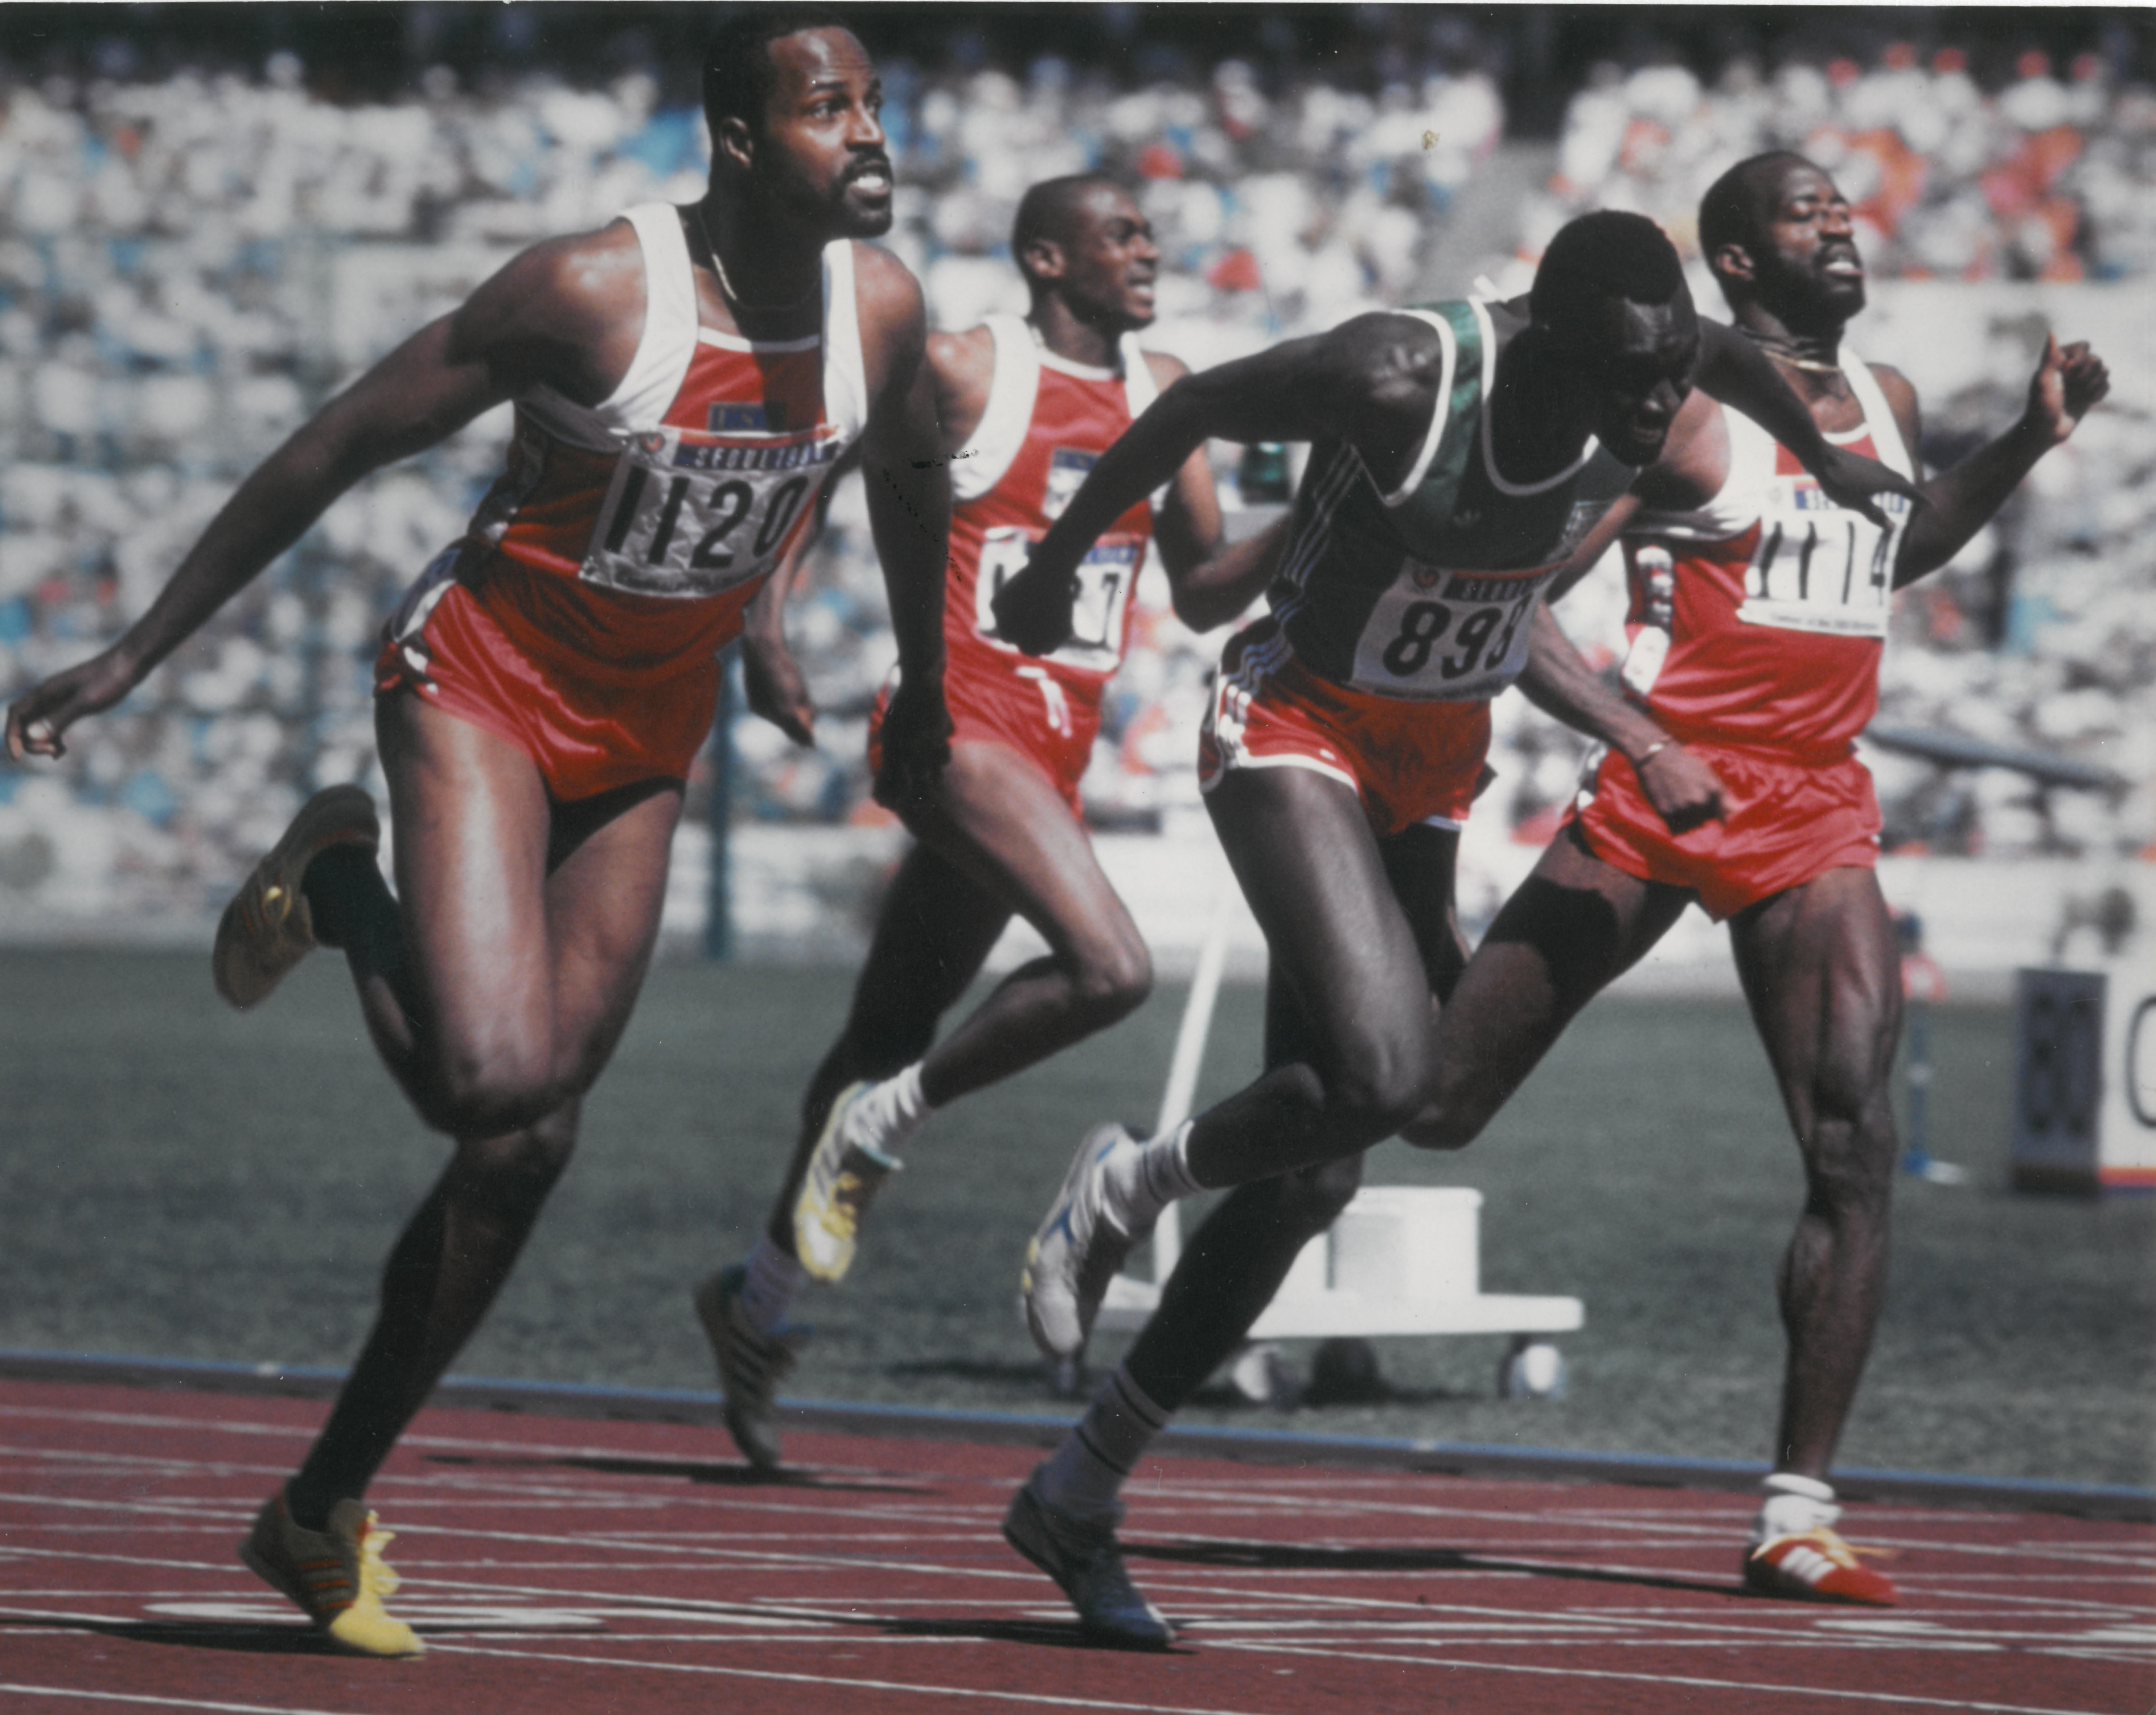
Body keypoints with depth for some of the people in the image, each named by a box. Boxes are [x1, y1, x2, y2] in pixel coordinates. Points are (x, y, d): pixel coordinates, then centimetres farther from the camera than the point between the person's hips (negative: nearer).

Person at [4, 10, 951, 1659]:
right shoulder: (595, 292, -25)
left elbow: (912, 488, 14)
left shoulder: (881, 310, -9)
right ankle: (342, 889, 9)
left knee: (531, 1147, 1)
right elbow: (334, 451, -18)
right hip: (483, 690, -5)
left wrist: (924, 707, 26)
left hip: (646, 739, 5)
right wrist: (132, 660, -15)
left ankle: (326, 1510, 14)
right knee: (492, 1080, -25)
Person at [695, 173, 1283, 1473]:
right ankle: (883, 1124, -6)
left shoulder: (1166, 397, 12)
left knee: (896, 1033, 15)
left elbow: (1203, 595, 16)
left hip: (1057, 752, 7)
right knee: (1111, 967, -26)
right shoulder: (964, 374, -7)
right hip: (962, 724, -7)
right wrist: (764, 637, -14)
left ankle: (762, 1299, 28)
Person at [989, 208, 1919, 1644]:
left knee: (1312, 1171, 4)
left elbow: (1732, 349, 14)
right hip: (1299, 728, -6)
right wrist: (1056, 566, 2)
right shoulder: (1399, 381, -27)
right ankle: (1125, 1189, -1)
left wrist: (1823, 458, 34)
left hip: (1437, 768, 7)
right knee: (1383, 1075, -31)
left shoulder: (1648, 366, -12)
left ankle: (1080, 1499, 15)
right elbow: (1192, 411, -11)